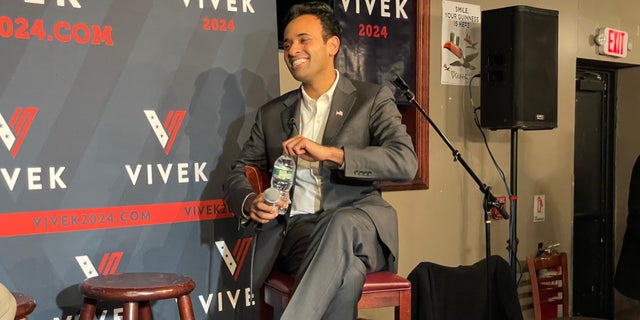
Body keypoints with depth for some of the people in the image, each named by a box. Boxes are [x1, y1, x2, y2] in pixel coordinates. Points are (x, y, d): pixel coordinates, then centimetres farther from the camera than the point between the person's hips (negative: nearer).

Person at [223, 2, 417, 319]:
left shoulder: (372, 99, 7)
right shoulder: (271, 113, 17)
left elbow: (406, 162, -8)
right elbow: (237, 175, 17)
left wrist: (329, 153, -20)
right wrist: (250, 203, -9)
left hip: (358, 228, -1)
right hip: (296, 228, 1)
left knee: (340, 223, -39)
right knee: (344, 270, -35)